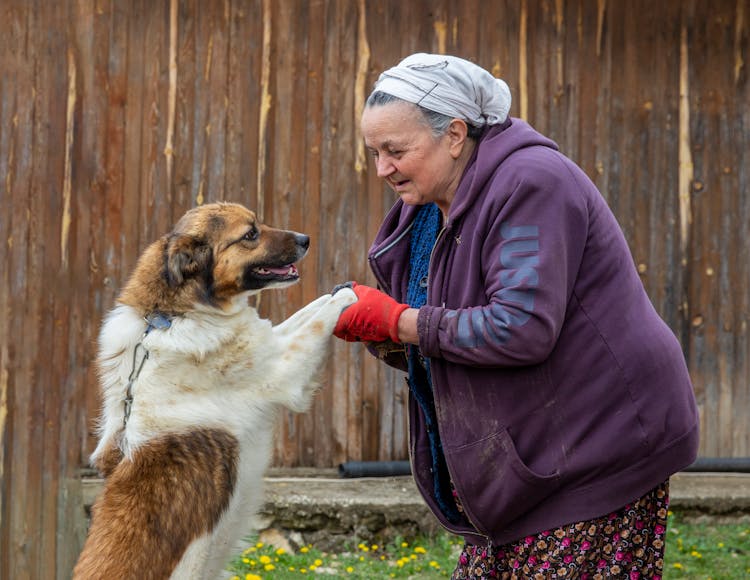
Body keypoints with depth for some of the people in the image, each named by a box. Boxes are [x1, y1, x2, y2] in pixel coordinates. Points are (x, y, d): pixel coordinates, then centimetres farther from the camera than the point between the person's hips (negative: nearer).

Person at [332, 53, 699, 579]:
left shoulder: (529, 184, -17)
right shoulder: (430, 205, 12)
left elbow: (523, 329, -27)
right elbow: (424, 352, 16)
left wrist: (398, 321, -20)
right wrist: (378, 332, -7)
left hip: (600, 447, -9)